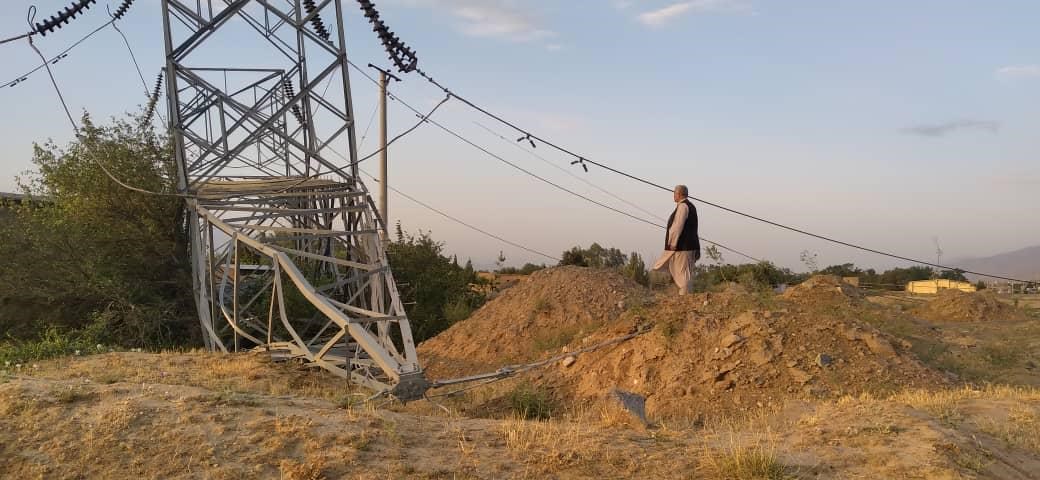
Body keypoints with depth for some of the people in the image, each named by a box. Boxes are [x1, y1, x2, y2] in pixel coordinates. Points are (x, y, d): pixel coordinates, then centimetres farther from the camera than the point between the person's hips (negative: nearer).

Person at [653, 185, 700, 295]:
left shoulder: (683, 206, -14)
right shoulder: (690, 206, 17)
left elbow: (677, 226, -20)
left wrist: (672, 243, -19)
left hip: (682, 246, -10)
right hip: (689, 244, 10)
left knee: (683, 272, -7)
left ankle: (684, 296, -5)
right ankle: (685, 294, 14)